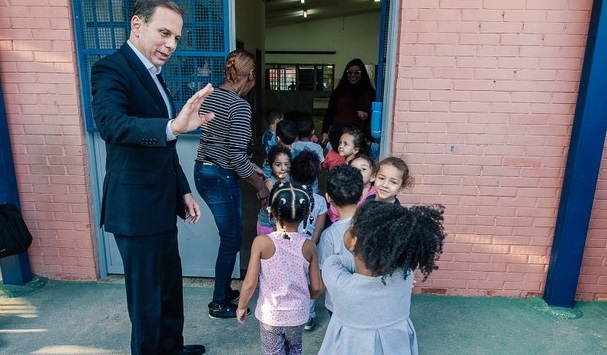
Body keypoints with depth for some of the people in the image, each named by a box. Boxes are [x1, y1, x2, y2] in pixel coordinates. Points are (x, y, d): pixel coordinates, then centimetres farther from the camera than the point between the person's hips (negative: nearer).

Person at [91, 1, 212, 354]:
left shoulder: (154, 74, 12)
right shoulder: (111, 69, -14)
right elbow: (111, 124, -35)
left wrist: (183, 191, 14)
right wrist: (173, 126, -50)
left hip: (162, 205, 9)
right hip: (136, 209, -9)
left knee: (170, 283, 23)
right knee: (147, 294, 8)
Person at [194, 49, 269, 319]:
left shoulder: (210, 97, 9)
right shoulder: (239, 106, -18)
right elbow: (236, 155, -21)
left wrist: (250, 167, 17)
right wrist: (260, 185, -8)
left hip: (202, 172, 9)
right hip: (221, 179, -9)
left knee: (229, 236, 22)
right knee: (231, 240, 8)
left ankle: (225, 290, 37)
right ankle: (219, 304, 22)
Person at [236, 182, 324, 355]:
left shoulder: (262, 242, -21)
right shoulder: (309, 246, -14)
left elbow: (250, 283, -18)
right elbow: (317, 288, -7)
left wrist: (241, 306, 1)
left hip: (270, 315, -1)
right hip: (297, 315, 2)